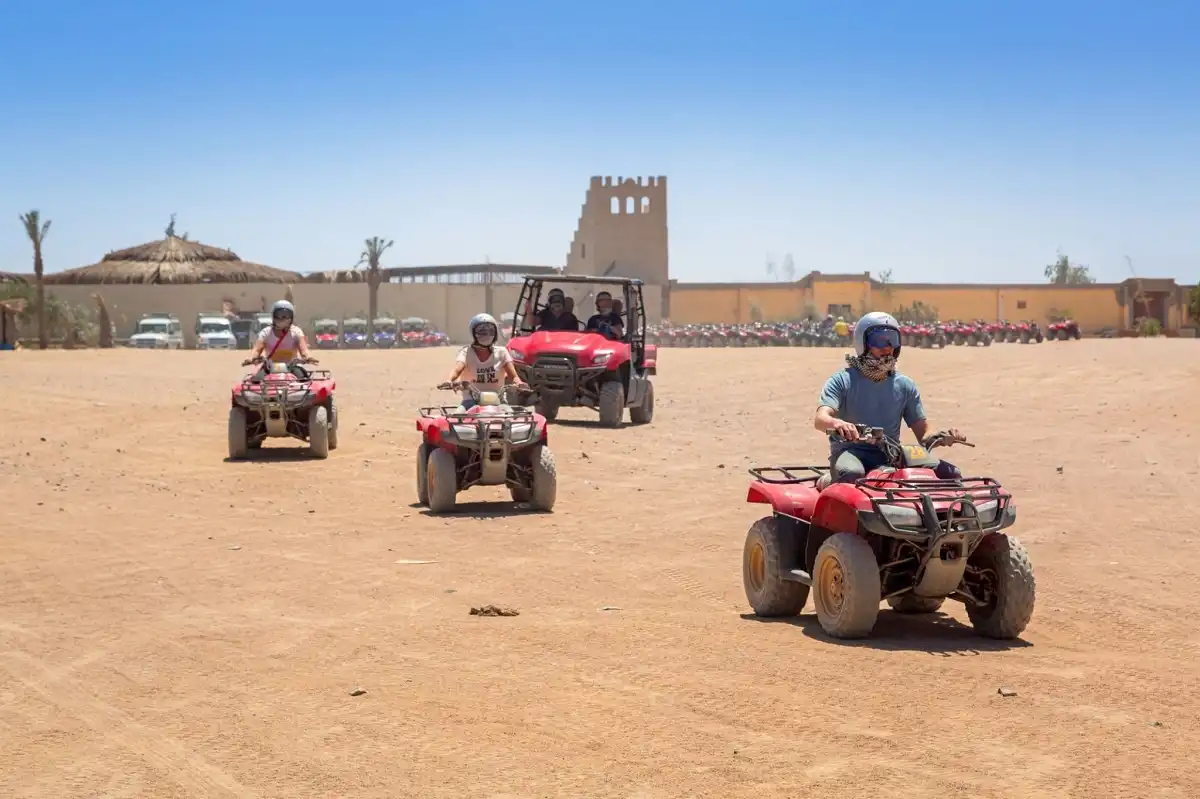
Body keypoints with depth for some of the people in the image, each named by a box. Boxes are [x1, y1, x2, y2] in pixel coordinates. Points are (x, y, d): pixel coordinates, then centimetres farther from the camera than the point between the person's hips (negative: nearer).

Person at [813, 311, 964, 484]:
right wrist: (836, 423, -43)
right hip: (852, 452, -4)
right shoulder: (843, 381, -1)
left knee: (950, 474, -14)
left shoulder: (905, 385, 11)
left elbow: (923, 432, 12)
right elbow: (820, 419, -17)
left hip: (892, 455, 5)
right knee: (852, 474, -41)